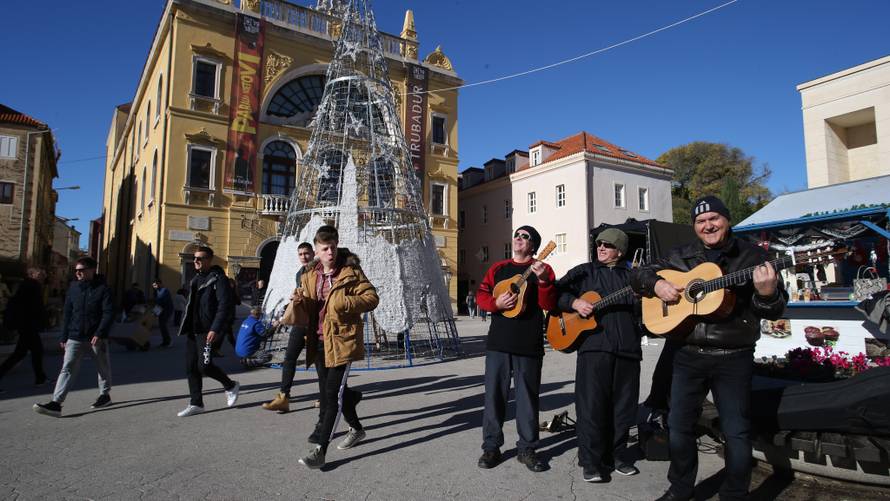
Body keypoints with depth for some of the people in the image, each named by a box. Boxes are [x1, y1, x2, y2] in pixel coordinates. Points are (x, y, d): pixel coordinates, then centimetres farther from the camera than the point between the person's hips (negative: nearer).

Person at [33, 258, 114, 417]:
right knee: (67, 368, -7)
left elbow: (109, 313, -13)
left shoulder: (103, 289, -7)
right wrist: (64, 337, 10)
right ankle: (56, 403, -9)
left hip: (97, 338, -3)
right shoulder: (73, 287, 6)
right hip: (75, 338, 3)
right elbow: (67, 313, 12)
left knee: (103, 367, 11)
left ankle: (105, 395, 29)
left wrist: (99, 334, -23)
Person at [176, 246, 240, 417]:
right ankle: (196, 403, 18)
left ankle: (231, 386, 12)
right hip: (193, 330, 8)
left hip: (207, 331, -8)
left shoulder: (218, 278, -10)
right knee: (191, 367, 8)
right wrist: (186, 326, 17)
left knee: (204, 366, -12)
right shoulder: (196, 279, 17)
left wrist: (215, 329, -24)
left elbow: (224, 305, -18)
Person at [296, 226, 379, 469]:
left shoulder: (350, 271, -6)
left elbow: (371, 298, -9)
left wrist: (344, 302, -22)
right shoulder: (310, 276, 10)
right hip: (319, 342, 7)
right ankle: (356, 428, 45)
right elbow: (307, 312, 11)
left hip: (341, 341, -7)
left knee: (333, 395, -8)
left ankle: (320, 450, -2)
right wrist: (299, 302, -11)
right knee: (327, 391, 18)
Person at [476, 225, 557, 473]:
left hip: (529, 344, -2)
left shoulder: (542, 269, 5)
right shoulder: (498, 268, 13)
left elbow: (549, 305, -5)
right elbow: (481, 296, 8)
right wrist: (496, 303, -12)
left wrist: (543, 281, -22)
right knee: (494, 393, 5)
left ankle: (527, 449, 19)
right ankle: (491, 446, 17)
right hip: (498, 341, 2)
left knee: (528, 396, 6)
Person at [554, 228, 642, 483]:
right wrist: (575, 302, -11)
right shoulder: (583, 272, 11)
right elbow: (556, 293, 6)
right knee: (592, 405, -4)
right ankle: (591, 462, 7)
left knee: (623, 405, 9)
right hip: (594, 344, -3)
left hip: (628, 346, 3)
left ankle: (617, 455, 25)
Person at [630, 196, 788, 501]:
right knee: (679, 425, 11)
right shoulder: (680, 257, 8)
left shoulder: (752, 256, 0)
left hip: (733, 358, -3)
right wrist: (656, 284, -10)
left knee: (736, 432, 3)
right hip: (688, 355, 3)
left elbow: (775, 310, -3)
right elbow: (638, 275, 12)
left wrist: (767, 294, -26)